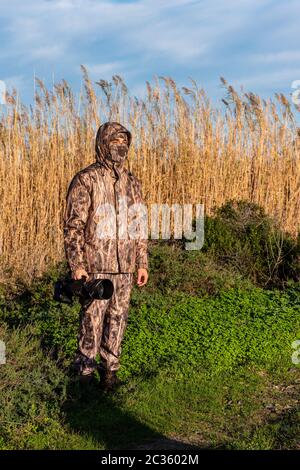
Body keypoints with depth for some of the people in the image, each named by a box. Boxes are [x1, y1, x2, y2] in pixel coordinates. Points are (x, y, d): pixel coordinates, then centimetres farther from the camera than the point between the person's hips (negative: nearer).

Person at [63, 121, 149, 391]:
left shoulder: (132, 182, 12)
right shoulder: (85, 180, -5)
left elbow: (140, 226, 16)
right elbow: (73, 226, -8)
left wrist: (142, 263, 12)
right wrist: (77, 266, -14)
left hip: (125, 266, 5)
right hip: (96, 264, -5)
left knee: (118, 317, 10)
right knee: (93, 319, -1)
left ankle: (110, 368, 24)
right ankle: (85, 373, 14)